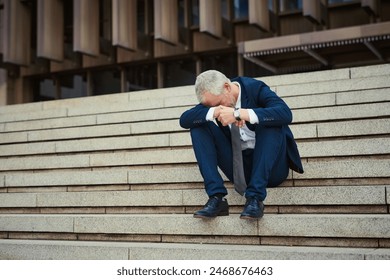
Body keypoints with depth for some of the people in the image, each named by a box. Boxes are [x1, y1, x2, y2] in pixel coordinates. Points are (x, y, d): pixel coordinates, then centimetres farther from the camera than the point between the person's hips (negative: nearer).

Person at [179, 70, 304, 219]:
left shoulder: (255, 88, -10)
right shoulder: (214, 99, 2)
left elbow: (286, 114, -30)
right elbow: (184, 120, -12)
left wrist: (239, 113, -35)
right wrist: (215, 112, -28)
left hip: (270, 168, -3)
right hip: (239, 169, 4)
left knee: (271, 122, -30)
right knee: (198, 127, -10)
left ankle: (255, 197, -32)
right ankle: (217, 197, -22)